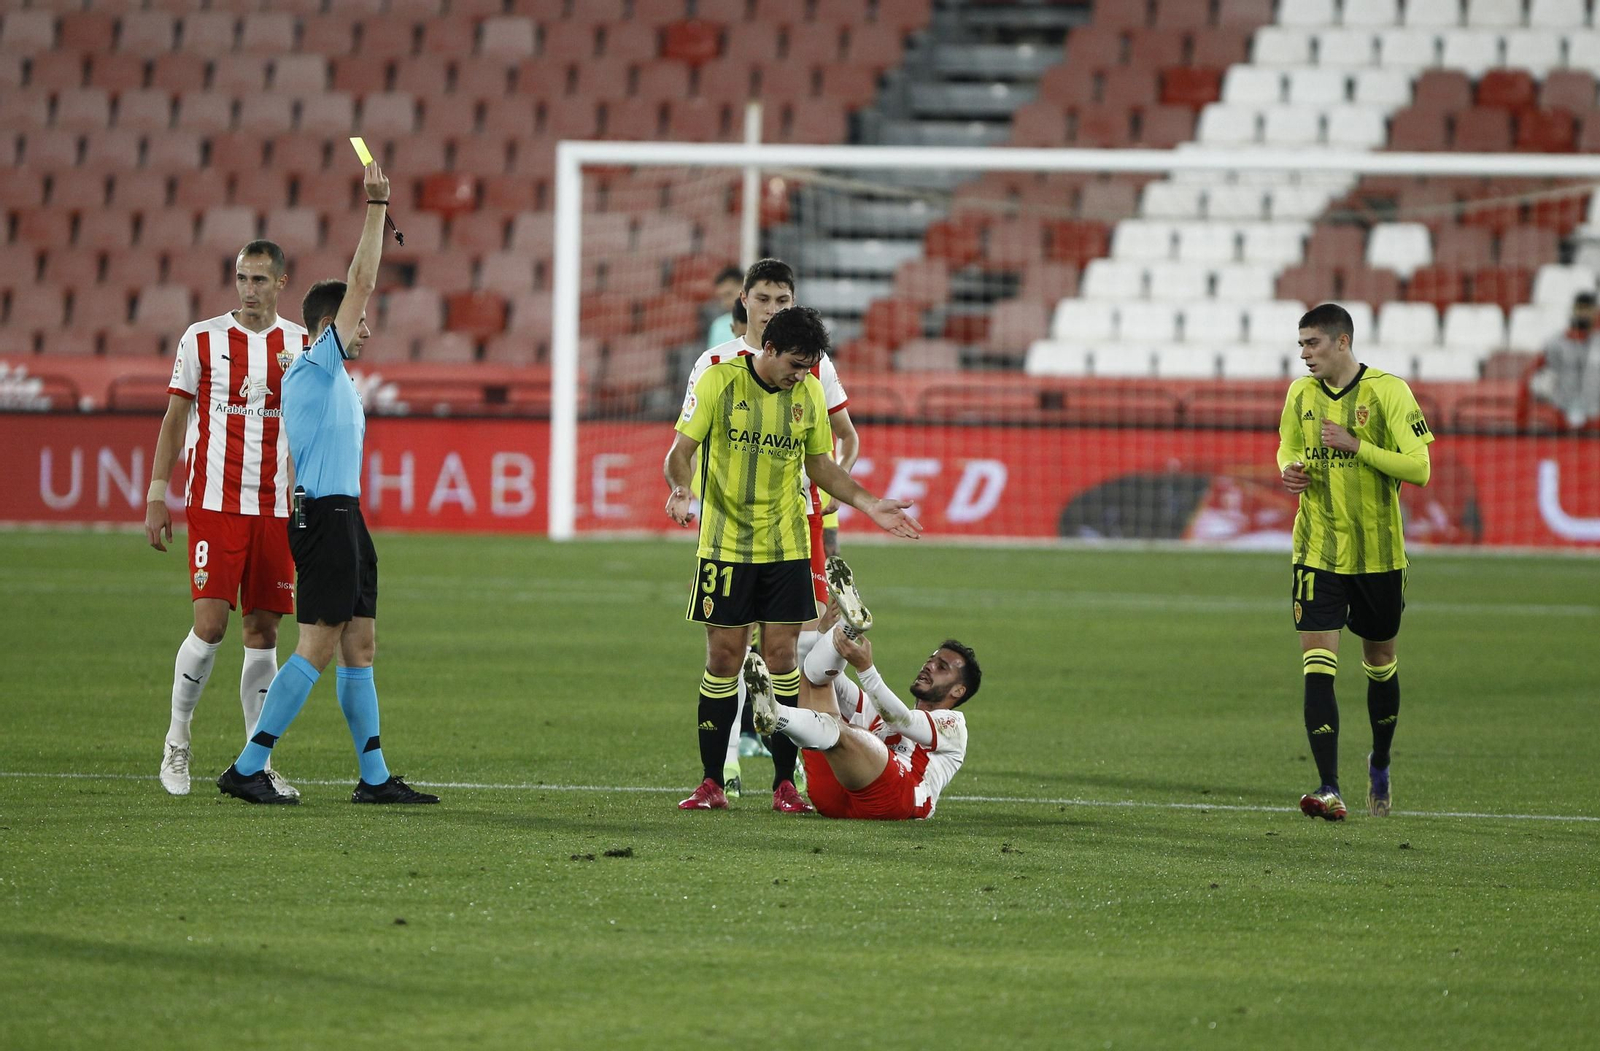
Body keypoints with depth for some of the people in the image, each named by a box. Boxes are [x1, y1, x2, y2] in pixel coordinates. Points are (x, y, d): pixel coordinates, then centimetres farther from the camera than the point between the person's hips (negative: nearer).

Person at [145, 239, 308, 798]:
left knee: (263, 631, 2)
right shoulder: (203, 339, 2)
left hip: (276, 505, 3)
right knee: (210, 624, -11)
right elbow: (174, 422, 5)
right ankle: (177, 739, 9)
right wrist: (156, 496, 0)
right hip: (214, 501, -3)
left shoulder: (302, 344, 8)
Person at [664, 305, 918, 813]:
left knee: (782, 658, -1)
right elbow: (680, 452, -7)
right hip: (725, 544, -2)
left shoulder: (809, 392, 4)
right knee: (723, 660, -2)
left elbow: (822, 467, 15)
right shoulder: (719, 381, -7)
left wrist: (868, 504, 4)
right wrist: (681, 490, -28)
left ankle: (784, 783, 4)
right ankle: (712, 784, 6)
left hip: (786, 547, 2)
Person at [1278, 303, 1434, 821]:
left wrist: (1355, 445, -22)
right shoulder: (1301, 393, 3)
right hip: (1318, 551, 2)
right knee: (1317, 666, -12)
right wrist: (1290, 469, -4)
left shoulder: (1388, 391, -10)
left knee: (1380, 660, 15)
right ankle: (1329, 791, -16)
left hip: (1378, 552, -2)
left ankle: (1380, 765, 40)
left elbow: (1418, 468, -13)